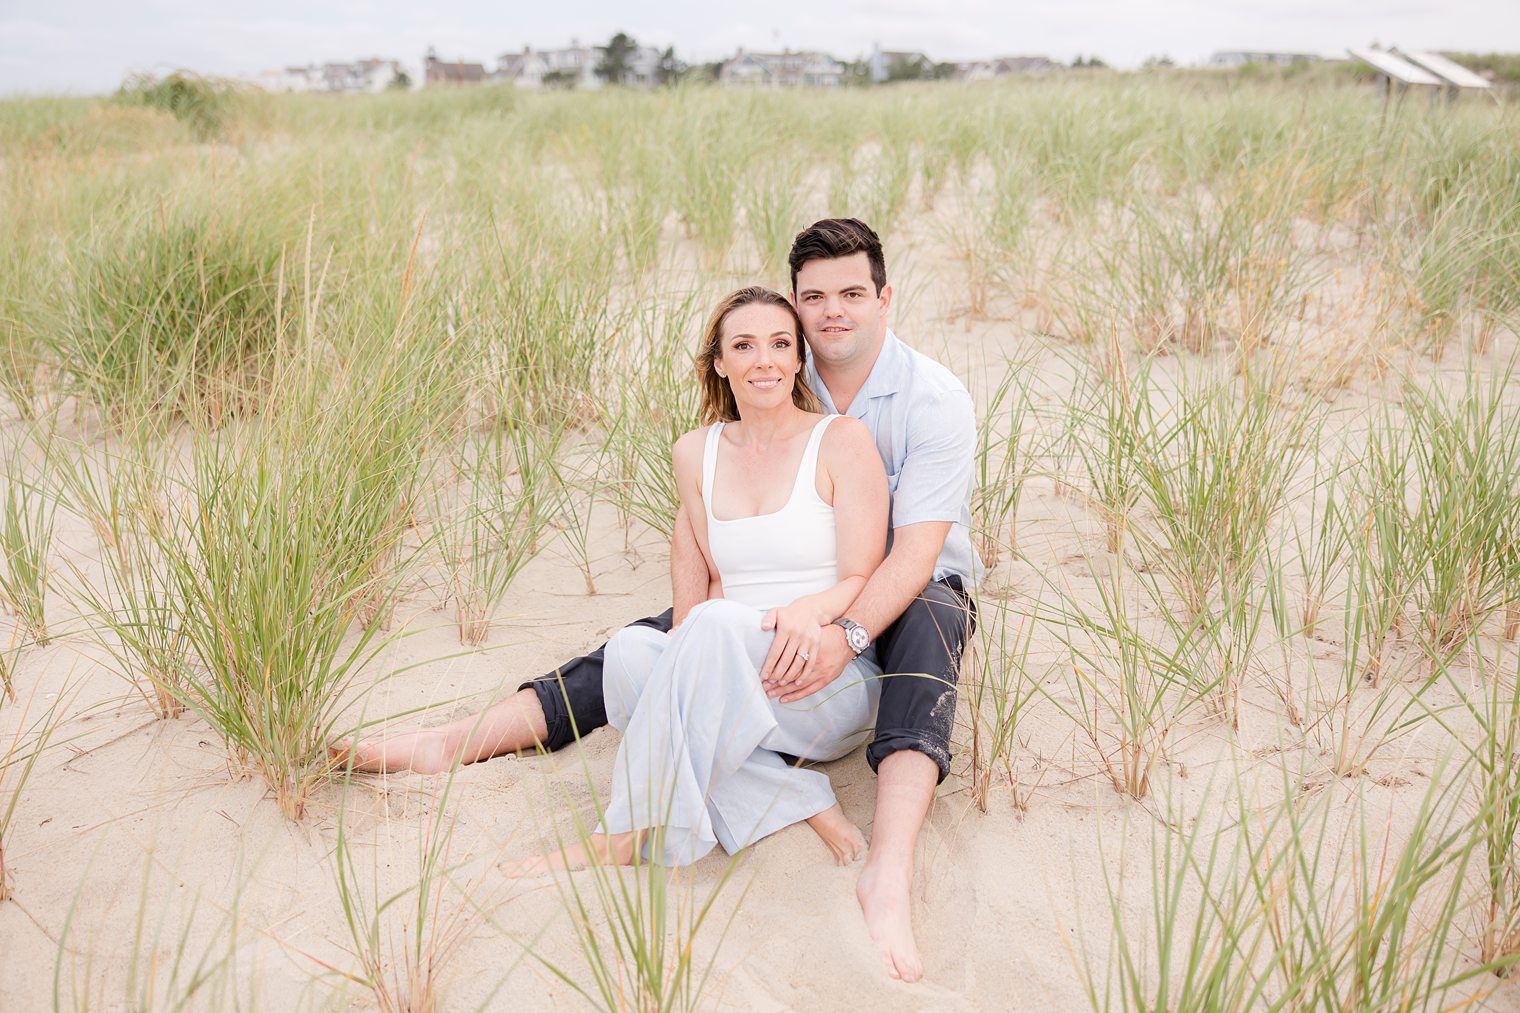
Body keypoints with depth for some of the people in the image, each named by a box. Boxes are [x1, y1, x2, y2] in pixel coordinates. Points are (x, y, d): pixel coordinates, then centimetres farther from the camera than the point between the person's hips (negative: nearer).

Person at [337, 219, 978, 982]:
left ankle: (889, 872, -55)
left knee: (925, 628, -41)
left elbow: (917, 551, -25)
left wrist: (846, 635, -43)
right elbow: (697, 512, -8)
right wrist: (688, 629, -23)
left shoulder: (934, 399, -16)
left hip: (910, 588, -3)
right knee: (642, 647, -15)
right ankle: (452, 743, -22)